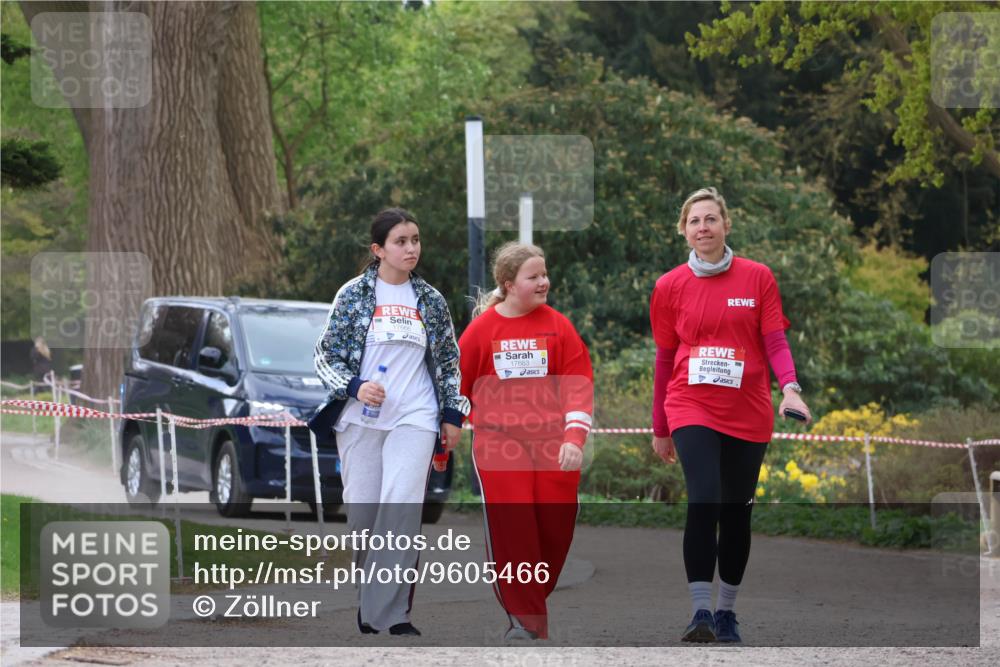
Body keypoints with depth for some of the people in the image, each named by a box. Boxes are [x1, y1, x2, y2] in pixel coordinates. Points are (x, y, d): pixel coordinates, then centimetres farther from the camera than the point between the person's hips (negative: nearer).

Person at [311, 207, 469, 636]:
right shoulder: (353, 294, 3)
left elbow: (449, 360, 18)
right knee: (362, 509, 0)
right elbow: (325, 355, 4)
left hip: (414, 419, 1)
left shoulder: (431, 301, 11)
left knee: (401, 510, -15)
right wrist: (355, 387, -12)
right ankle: (369, 603, 20)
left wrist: (453, 414, 13)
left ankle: (388, 612, -16)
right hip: (360, 418, -1)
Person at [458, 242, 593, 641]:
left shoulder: (558, 326, 4)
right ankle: (524, 619, -4)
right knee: (510, 527, -11)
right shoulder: (482, 328, 3)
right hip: (498, 443, -1)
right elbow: (456, 386, 11)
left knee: (555, 528, 1)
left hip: (554, 444, 1)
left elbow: (578, 385, 0)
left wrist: (574, 437, -11)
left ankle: (533, 600, 22)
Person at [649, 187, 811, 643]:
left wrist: (789, 387, -19)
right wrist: (661, 429, 14)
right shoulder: (670, 286, 4)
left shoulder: (758, 278, 2)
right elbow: (664, 358, 10)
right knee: (703, 503, -19)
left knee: (736, 514, 7)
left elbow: (775, 342, 0)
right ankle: (701, 612, -19)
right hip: (691, 409, -1)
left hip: (748, 414, 1)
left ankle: (726, 611, 21)